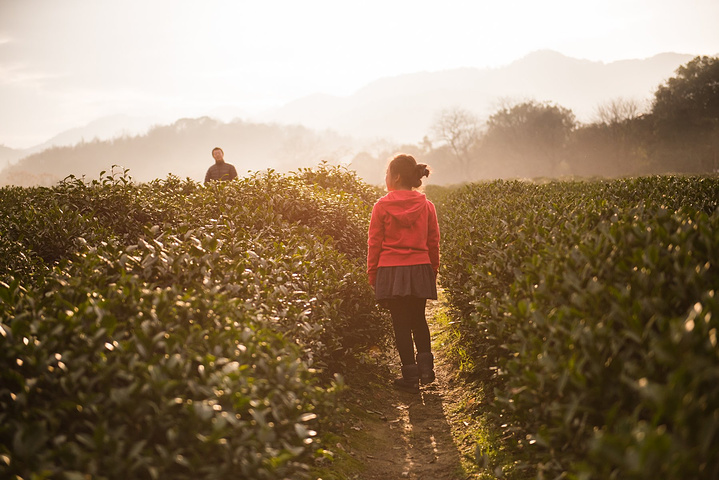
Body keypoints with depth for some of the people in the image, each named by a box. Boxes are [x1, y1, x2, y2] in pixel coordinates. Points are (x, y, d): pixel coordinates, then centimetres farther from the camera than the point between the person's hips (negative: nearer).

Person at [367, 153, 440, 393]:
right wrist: (433, 271, 18)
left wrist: (373, 275, 6)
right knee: (418, 319, 18)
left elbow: (374, 244, -2)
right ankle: (426, 366, 10)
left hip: (391, 272, -3)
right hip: (420, 270, 3)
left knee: (401, 322, 4)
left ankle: (410, 376, 6)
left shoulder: (382, 206, -5)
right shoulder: (426, 206, 3)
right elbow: (433, 242, 7)